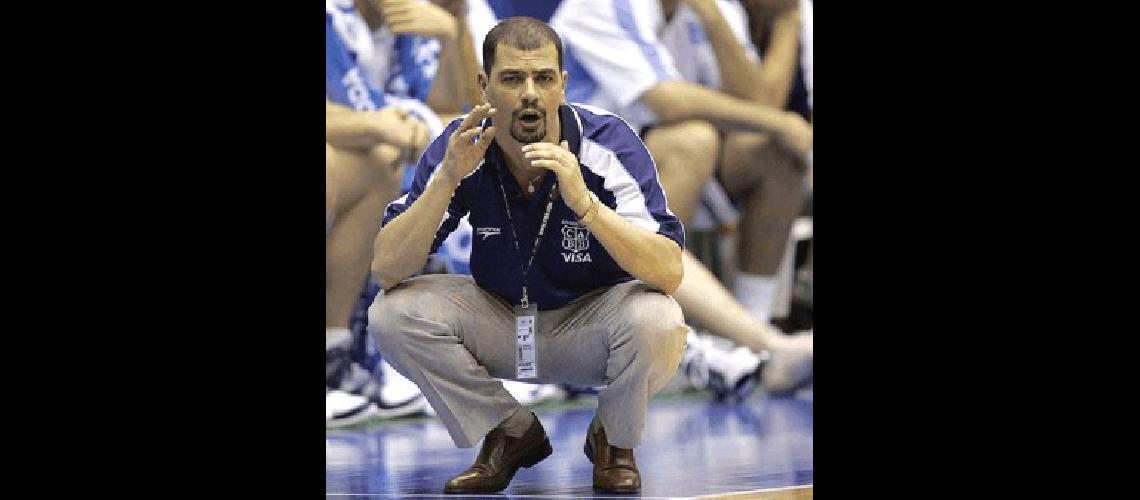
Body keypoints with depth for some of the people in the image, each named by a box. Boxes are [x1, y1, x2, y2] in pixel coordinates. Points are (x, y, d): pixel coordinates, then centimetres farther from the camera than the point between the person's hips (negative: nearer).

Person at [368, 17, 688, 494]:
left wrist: (583, 203, -45)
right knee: (392, 314, -21)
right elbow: (386, 269, -21)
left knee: (656, 322, -34)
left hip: (590, 325, -2)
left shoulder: (608, 143, -22)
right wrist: (447, 179, -34)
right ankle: (512, 435, 3)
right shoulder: (459, 147, -15)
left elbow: (669, 271, -32)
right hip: (497, 319, 3)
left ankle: (614, 441, 0)